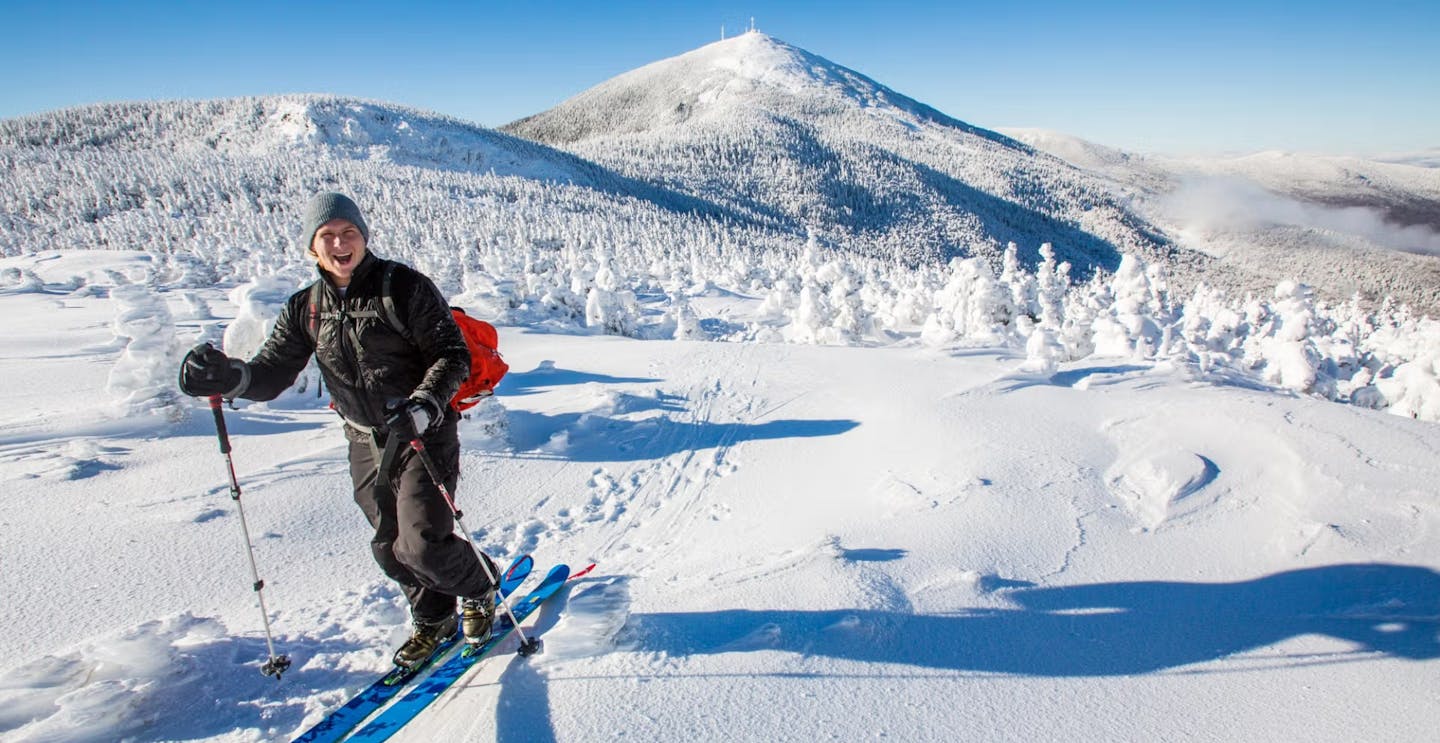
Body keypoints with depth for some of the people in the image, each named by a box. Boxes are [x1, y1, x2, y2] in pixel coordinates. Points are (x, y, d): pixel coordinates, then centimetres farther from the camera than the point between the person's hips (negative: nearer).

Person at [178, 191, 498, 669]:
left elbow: (452, 355, -14)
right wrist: (230, 378, -18)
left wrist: (423, 407, -30)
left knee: (423, 546, -11)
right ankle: (433, 619, 38)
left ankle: (479, 588, 21)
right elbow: (273, 371, 3)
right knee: (390, 548, 14)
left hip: (424, 434, -5)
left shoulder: (404, 286, -12)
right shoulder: (306, 308, 4)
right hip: (366, 443, 6)